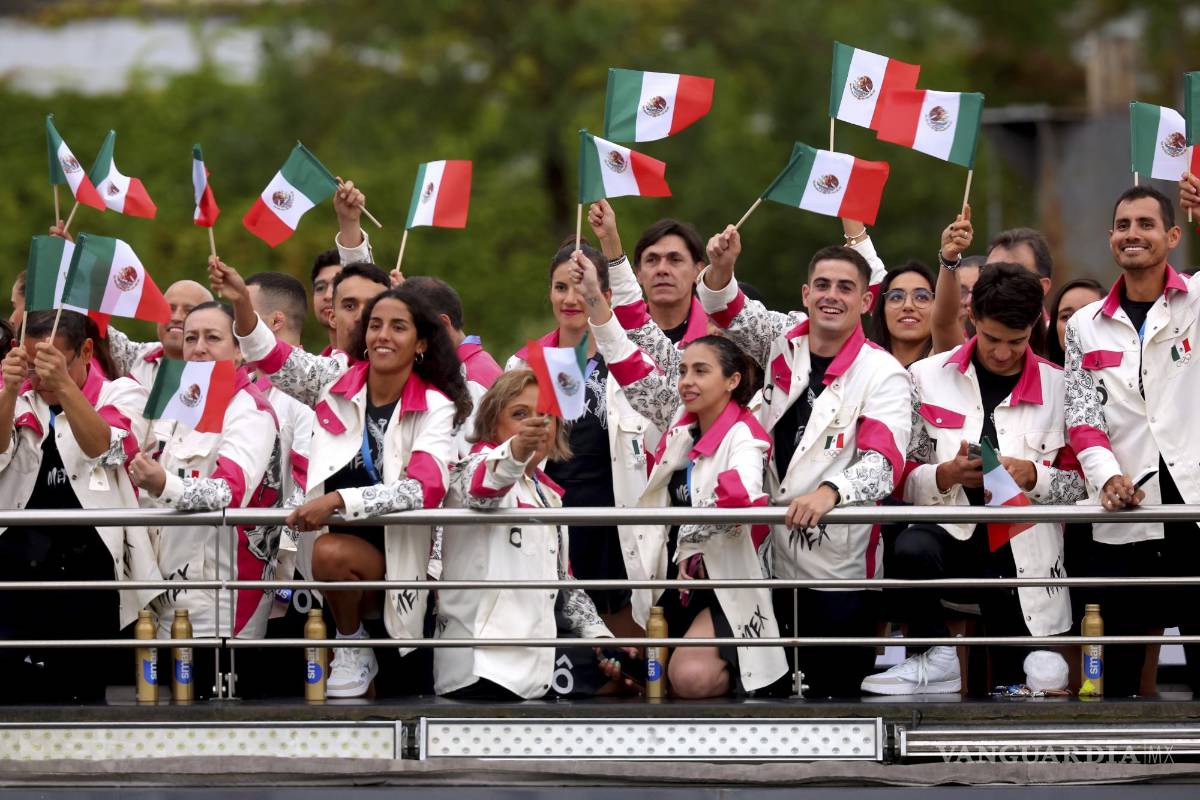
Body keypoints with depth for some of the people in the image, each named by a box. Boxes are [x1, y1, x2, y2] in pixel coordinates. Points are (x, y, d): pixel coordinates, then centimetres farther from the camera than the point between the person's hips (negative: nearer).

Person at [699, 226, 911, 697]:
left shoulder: (883, 376, -8)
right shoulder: (784, 340, 7)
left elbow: (882, 463, -19)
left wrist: (830, 492, -39)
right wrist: (721, 268, -17)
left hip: (838, 565, -4)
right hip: (772, 556, 4)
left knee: (835, 686, -2)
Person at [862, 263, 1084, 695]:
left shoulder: (1059, 388, 5)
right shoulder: (928, 377, 6)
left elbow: (1080, 484, 6)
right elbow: (903, 480, 4)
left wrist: (1032, 476, -14)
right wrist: (945, 476, -18)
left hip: (1022, 550, 1)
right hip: (951, 530, -1)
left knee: (1013, 689, -2)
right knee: (911, 550, -35)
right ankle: (935, 660, -13)